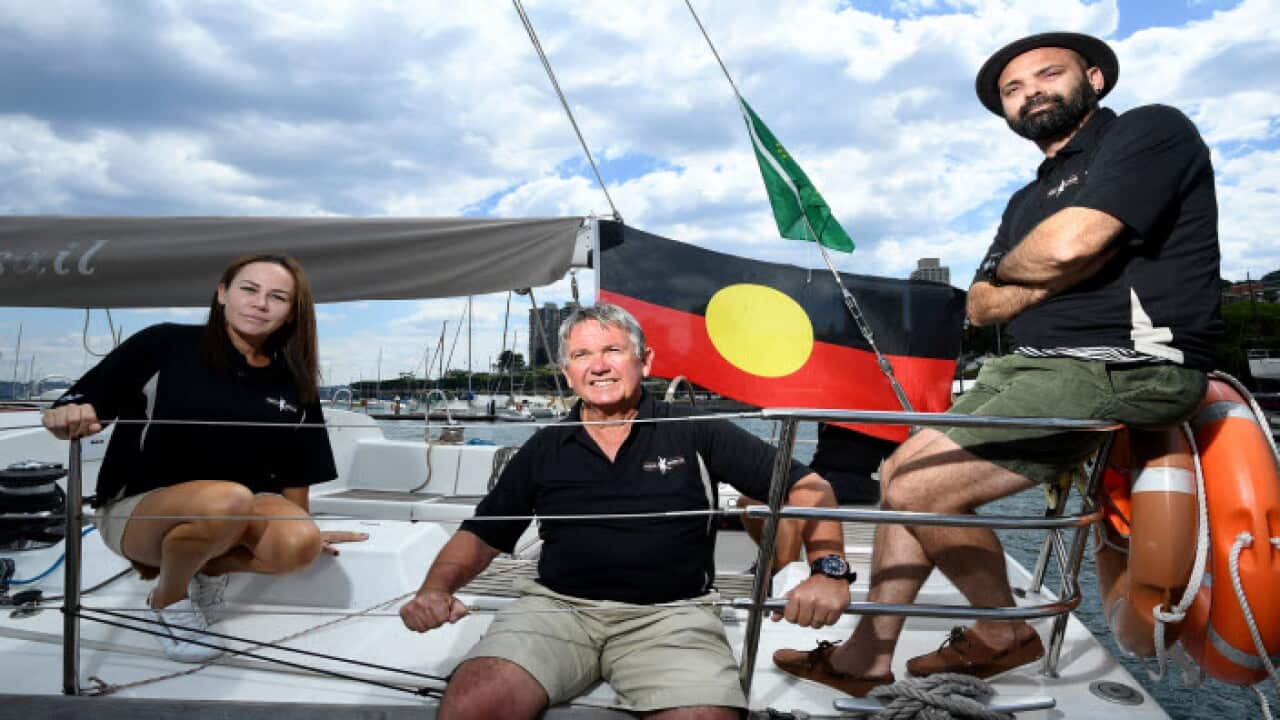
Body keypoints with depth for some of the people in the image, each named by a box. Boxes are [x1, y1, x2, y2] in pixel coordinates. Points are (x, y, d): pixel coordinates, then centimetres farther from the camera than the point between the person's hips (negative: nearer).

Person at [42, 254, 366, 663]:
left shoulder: (294, 385, 1)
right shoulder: (165, 346, -10)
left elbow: (296, 472, 10)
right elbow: (77, 412, -11)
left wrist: (304, 531, 14)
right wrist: (66, 418, -32)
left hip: (240, 515, 4)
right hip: (136, 509, -3)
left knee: (300, 544, -29)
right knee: (227, 498, -37)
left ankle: (209, 568, 6)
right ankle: (168, 597, -3)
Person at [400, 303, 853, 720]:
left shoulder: (695, 433, 4)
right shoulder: (544, 449, 13)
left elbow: (804, 485, 4)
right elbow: (481, 536, 16)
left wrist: (828, 568, -13)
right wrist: (436, 590, -4)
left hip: (670, 612, -2)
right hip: (557, 606, 2)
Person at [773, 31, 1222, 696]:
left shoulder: (1151, 130, -3)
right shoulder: (1029, 200, 23)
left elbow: (1068, 245, -19)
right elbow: (981, 307, 12)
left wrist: (1006, 270, 2)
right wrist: (1060, 271, -6)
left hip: (1119, 370, -9)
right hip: (1030, 366, 9)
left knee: (919, 487, -17)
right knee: (903, 473, 2)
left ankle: (1002, 632, 8)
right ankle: (869, 653, 9)